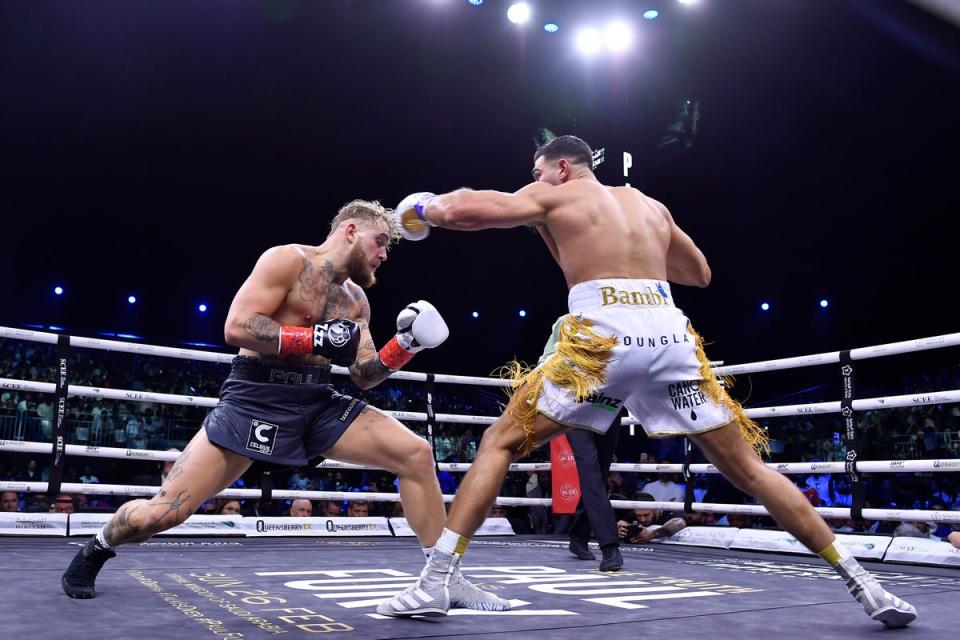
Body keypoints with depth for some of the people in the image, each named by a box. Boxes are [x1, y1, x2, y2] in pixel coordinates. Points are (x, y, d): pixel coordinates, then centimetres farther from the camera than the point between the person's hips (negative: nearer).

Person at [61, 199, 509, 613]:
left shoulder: (356, 300, 14)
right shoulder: (287, 259, -7)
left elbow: (364, 376, 13)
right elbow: (237, 327, -17)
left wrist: (405, 346, -3)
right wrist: (317, 339, -20)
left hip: (318, 404, 6)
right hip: (255, 399, -6)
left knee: (416, 453, -8)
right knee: (164, 512, -9)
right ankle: (98, 547, 28)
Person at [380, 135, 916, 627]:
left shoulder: (553, 195, 17)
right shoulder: (651, 205, 29)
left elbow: (462, 210, 7)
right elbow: (700, 274, 38)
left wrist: (426, 208, 29)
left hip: (604, 334, -4)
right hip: (670, 334, 4)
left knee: (500, 443, 9)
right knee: (747, 469, 16)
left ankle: (434, 582, 4)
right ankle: (860, 582, 19)